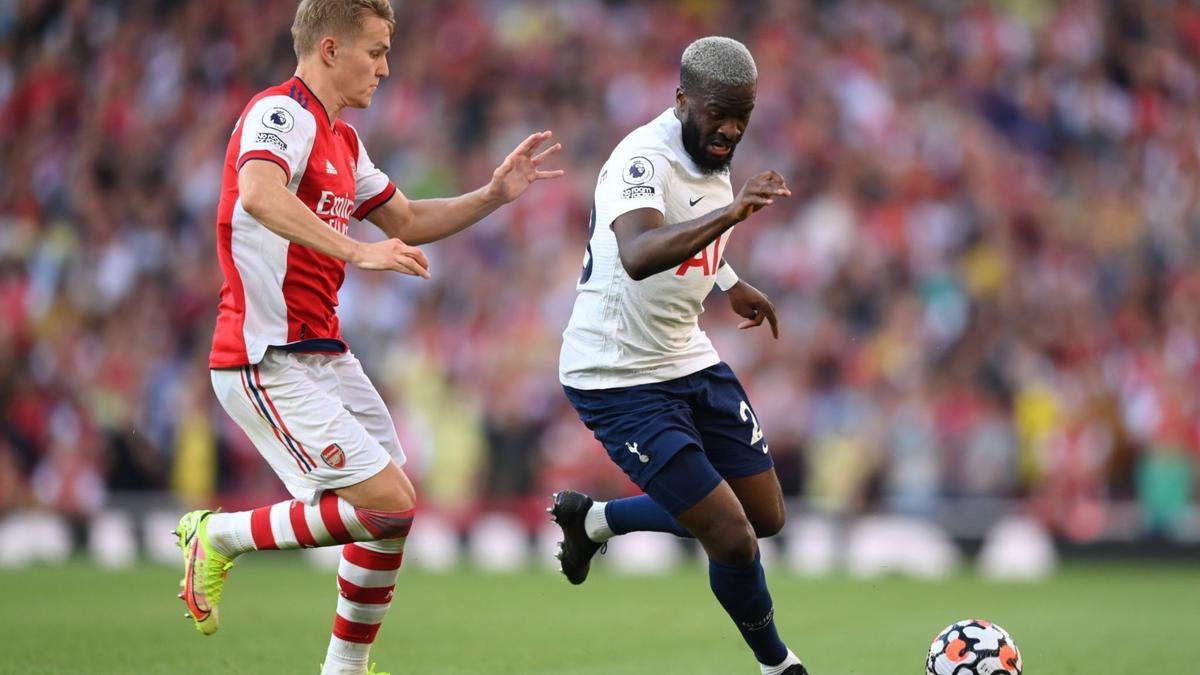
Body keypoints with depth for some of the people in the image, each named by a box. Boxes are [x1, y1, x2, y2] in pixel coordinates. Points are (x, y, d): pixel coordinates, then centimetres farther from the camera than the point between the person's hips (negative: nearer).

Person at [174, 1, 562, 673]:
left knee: (395, 508, 10)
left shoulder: (341, 139, 18)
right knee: (386, 504, -16)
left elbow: (406, 222, 29)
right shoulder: (282, 112, -14)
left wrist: (494, 194, 17)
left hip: (325, 357, 10)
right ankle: (220, 536, 0)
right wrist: (359, 251, -39)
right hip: (270, 361, -10)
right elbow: (258, 195, -34)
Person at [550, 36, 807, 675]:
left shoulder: (712, 155, 3)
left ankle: (594, 519, 29)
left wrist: (730, 284, 26)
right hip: (620, 378, -9)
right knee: (733, 539, -11)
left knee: (766, 517, 12)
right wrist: (729, 213, -59)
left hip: (688, 359, 9)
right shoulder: (644, 159, -26)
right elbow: (638, 256, -48)